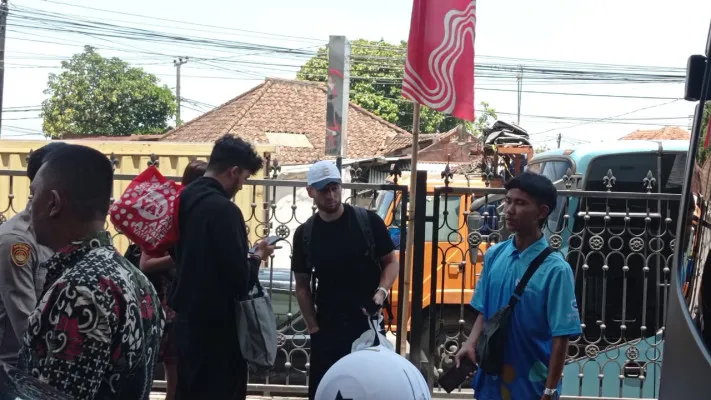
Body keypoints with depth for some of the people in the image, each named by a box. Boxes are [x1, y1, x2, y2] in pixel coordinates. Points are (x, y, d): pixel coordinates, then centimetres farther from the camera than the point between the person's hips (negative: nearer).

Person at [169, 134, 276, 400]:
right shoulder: (223, 209, -21)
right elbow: (240, 282, -22)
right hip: (215, 326, -9)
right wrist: (257, 256, -3)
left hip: (186, 318, 9)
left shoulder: (184, 200, 5)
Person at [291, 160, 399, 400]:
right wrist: (314, 328, -1)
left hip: (368, 323, -2)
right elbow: (302, 286, 5)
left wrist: (382, 291, -16)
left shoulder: (368, 221, -6)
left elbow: (391, 262, 2)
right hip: (327, 327, 2)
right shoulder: (305, 234, 1)